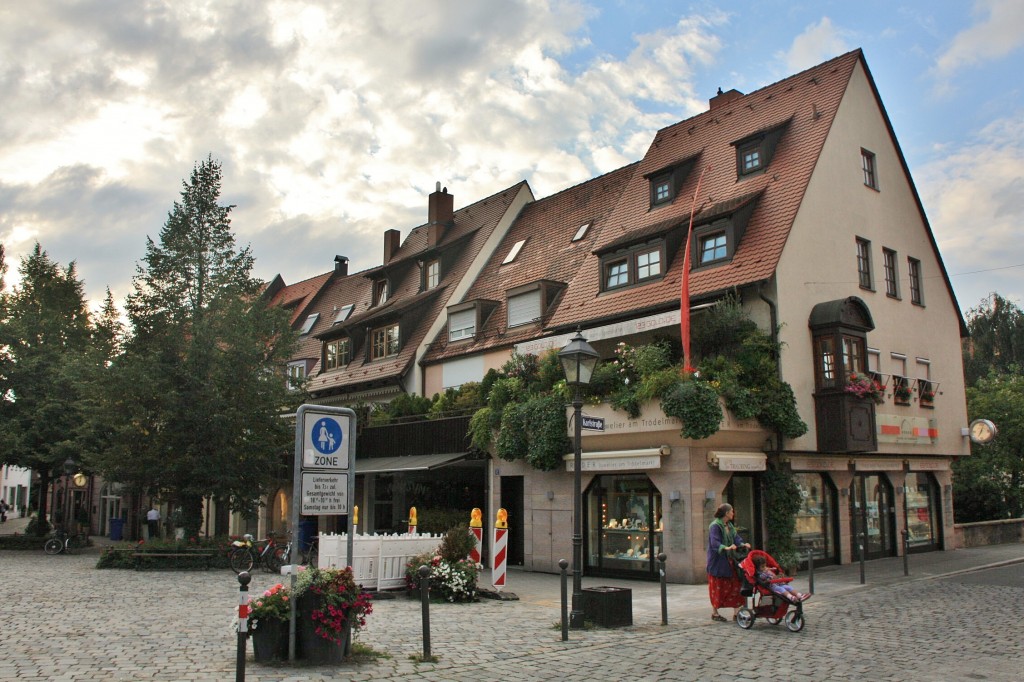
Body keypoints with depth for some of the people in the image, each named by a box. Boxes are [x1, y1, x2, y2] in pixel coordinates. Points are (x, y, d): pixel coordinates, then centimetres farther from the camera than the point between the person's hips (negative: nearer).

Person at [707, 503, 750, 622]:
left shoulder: (729, 526, 12)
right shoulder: (715, 526, -15)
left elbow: (735, 537, 7)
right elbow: (714, 543, -25)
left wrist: (743, 544, -13)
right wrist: (726, 548, -40)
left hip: (728, 560, 8)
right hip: (718, 562, -8)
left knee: (735, 585, 4)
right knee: (718, 587, 1)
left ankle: (736, 612, 10)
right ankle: (714, 613, 14)